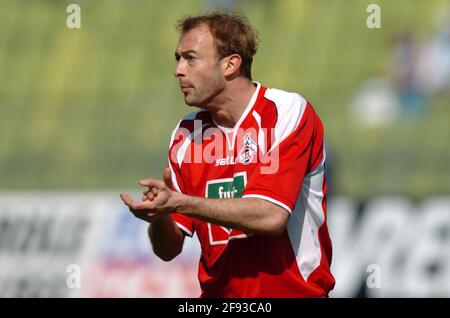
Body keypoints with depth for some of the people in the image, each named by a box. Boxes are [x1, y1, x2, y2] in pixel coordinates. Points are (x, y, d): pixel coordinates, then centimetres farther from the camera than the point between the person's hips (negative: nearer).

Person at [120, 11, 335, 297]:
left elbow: (271, 216, -19)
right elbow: (169, 249, 9)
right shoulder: (185, 134, 9)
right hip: (218, 295, 5)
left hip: (296, 291, -5)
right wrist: (159, 216, -14)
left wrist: (176, 203, -23)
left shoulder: (288, 110, -6)